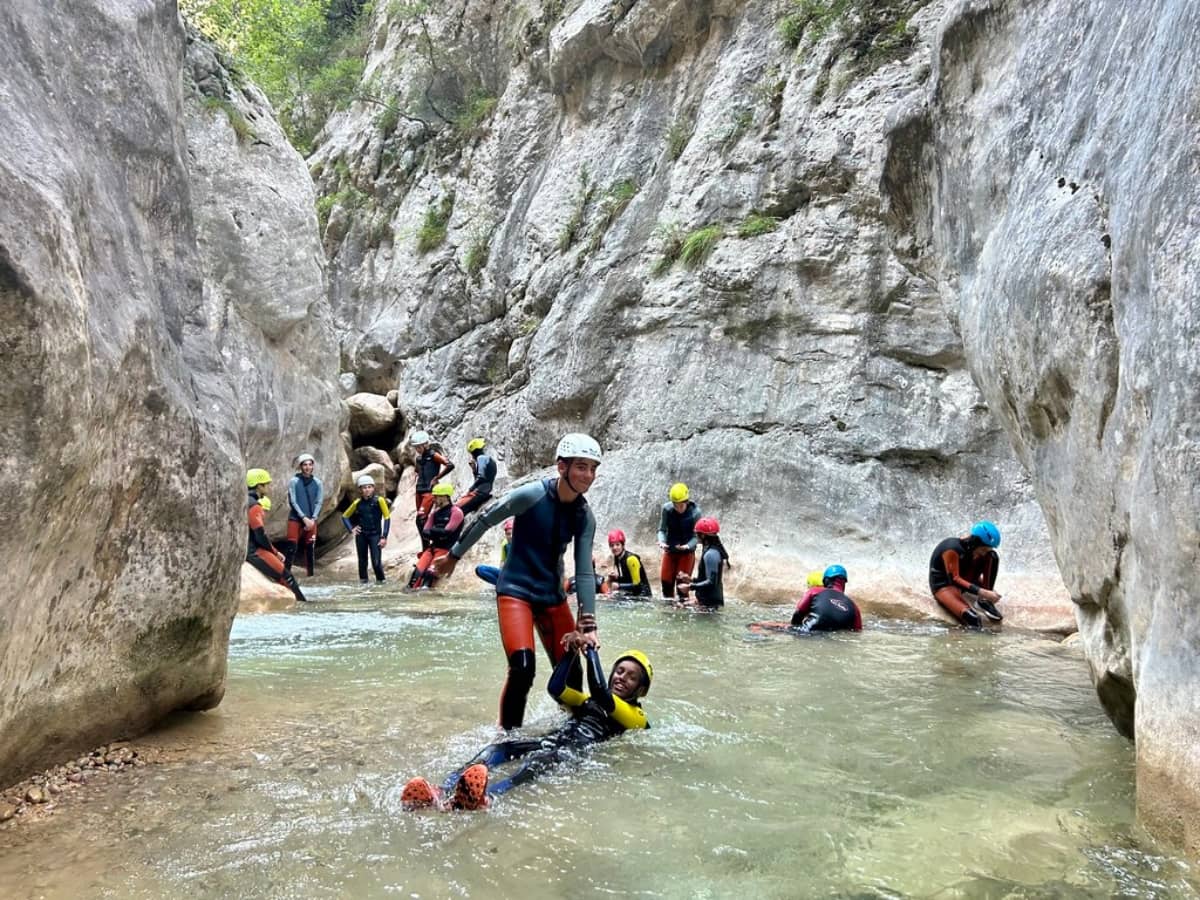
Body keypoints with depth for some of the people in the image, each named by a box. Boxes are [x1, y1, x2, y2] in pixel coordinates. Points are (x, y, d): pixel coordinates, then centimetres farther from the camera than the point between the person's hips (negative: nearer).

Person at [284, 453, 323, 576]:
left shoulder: (317, 482, 5)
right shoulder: (294, 481, -3)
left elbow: (319, 502, 4)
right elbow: (293, 502, -7)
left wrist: (312, 519, -7)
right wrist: (304, 518, -13)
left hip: (311, 520, 3)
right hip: (295, 519, -3)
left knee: (310, 547, 6)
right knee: (292, 547, -8)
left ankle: (310, 574, 14)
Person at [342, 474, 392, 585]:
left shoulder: (379, 501, -7)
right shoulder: (357, 503, 1)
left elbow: (387, 518, -5)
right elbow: (344, 516, 14)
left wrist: (384, 537, -8)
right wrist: (351, 529, 1)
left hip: (375, 535, -3)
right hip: (361, 535, 3)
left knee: (376, 562, -9)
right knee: (362, 560, 9)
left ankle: (381, 579, 12)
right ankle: (362, 580, 23)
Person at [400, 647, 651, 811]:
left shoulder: (636, 716, 14)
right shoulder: (591, 701, 36)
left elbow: (600, 691, -4)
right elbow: (556, 688, 24)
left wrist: (592, 652, 4)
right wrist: (573, 651, 19)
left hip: (582, 750, -6)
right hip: (555, 739, 7)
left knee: (536, 760, -40)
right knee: (497, 749, -24)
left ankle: (485, 797, -69)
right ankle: (444, 794, -47)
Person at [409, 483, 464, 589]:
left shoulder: (456, 512, -7)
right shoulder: (435, 512, 14)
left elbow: (447, 532, -16)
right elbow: (425, 531, 8)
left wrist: (432, 531, -4)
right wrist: (437, 533, -12)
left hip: (446, 549, -6)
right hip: (432, 547, 6)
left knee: (430, 573, -21)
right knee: (417, 571, -11)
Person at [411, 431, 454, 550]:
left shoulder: (433, 455, -6)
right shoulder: (419, 458, 15)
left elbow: (450, 465, -18)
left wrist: (436, 478, -13)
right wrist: (419, 478, 15)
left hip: (429, 491, -8)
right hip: (419, 490, 8)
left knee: (420, 518, -18)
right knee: (421, 519, 8)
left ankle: (426, 547, -14)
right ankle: (425, 547, 14)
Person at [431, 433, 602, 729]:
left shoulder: (584, 517, -3)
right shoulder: (532, 494, -18)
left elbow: (584, 572, -2)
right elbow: (484, 520, -6)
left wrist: (588, 624, -9)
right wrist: (454, 556, 4)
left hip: (553, 596, 5)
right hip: (515, 591, -5)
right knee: (523, 668, -21)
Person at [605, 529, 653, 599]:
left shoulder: (631, 559, -19)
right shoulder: (616, 558, 4)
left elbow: (637, 584, -18)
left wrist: (619, 586, -25)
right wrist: (615, 577, -6)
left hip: (642, 594, -7)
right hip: (629, 594, 7)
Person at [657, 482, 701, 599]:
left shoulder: (695, 512, -19)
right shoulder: (667, 508, -13)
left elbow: (696, 535, -15)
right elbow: (662, 529, -6)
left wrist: (688, 546, -34)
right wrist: (662, 542, -26)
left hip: (687, 552, -3)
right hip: (670, 551, 3)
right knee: (666, 581, 8)